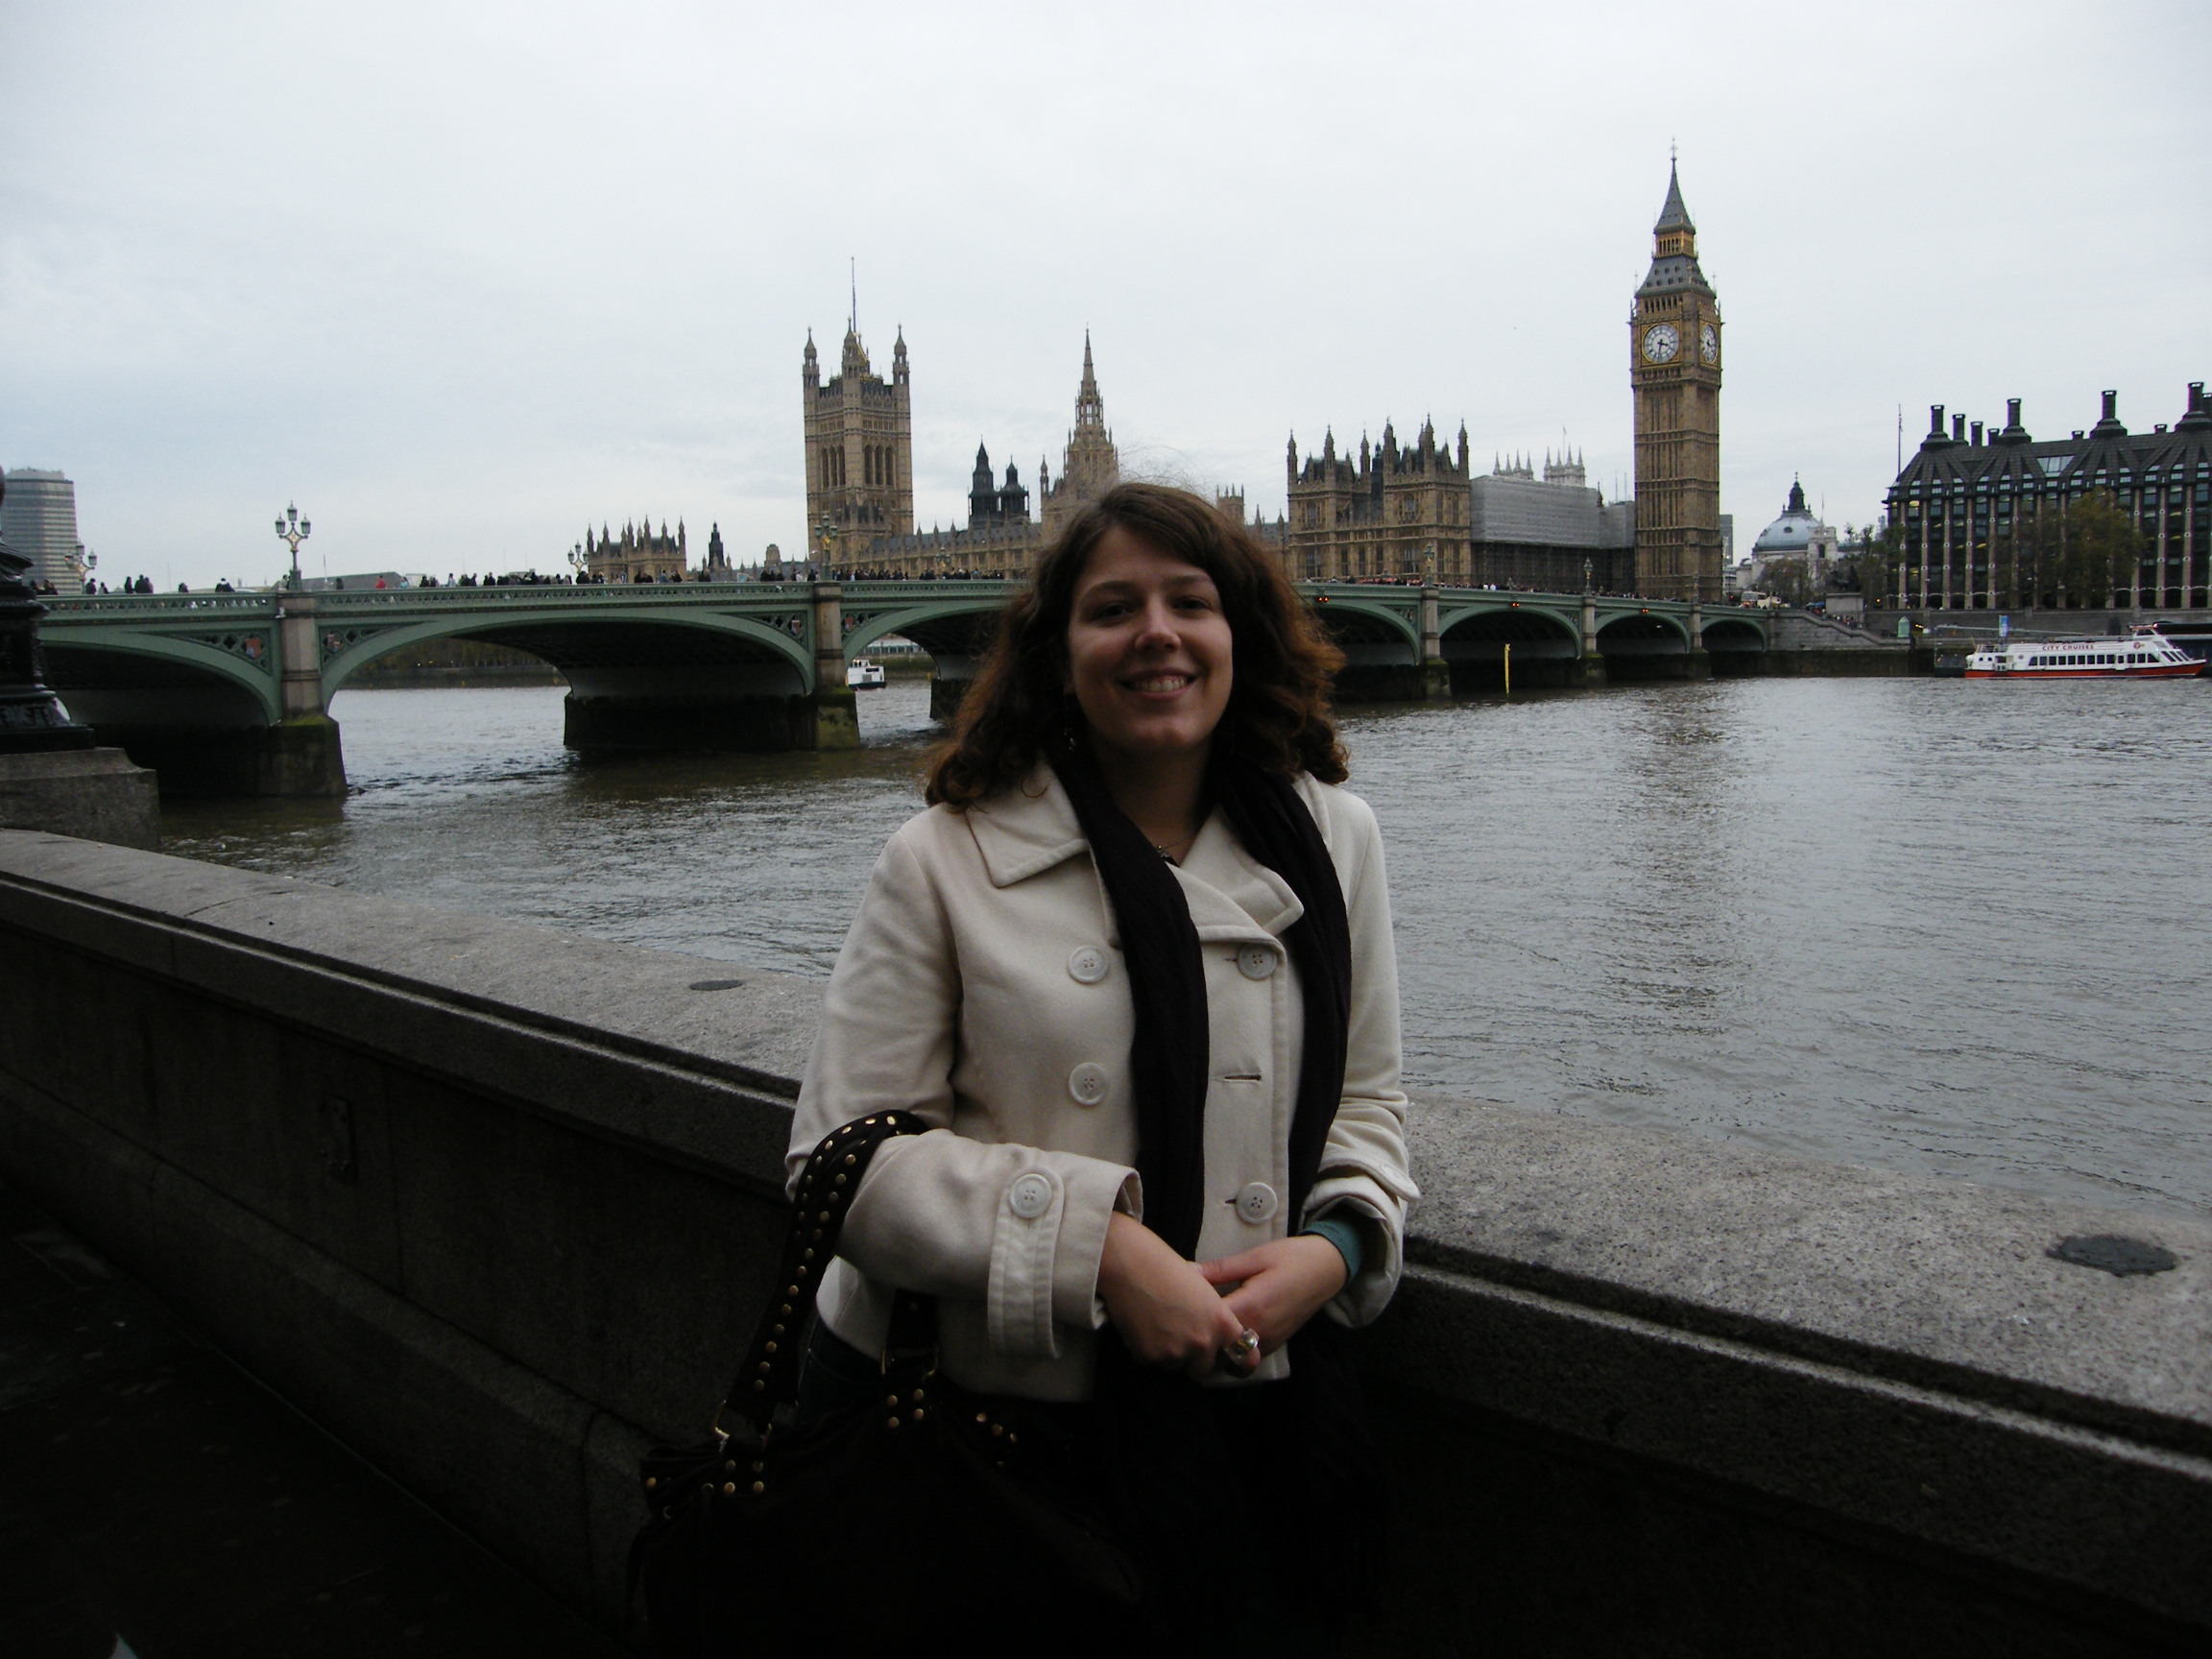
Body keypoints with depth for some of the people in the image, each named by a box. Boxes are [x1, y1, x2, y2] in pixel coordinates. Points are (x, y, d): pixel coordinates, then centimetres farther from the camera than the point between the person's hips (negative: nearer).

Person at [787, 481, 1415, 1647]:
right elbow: (846, 1157, -10)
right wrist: (1099, 1249, -20)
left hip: (1244, 1400, 3)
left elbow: (1364, 1098, 11)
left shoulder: (1330, 838, 3)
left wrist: (1333, 1247, -10)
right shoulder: (943, 863, -8)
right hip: (960, 1399, -2)